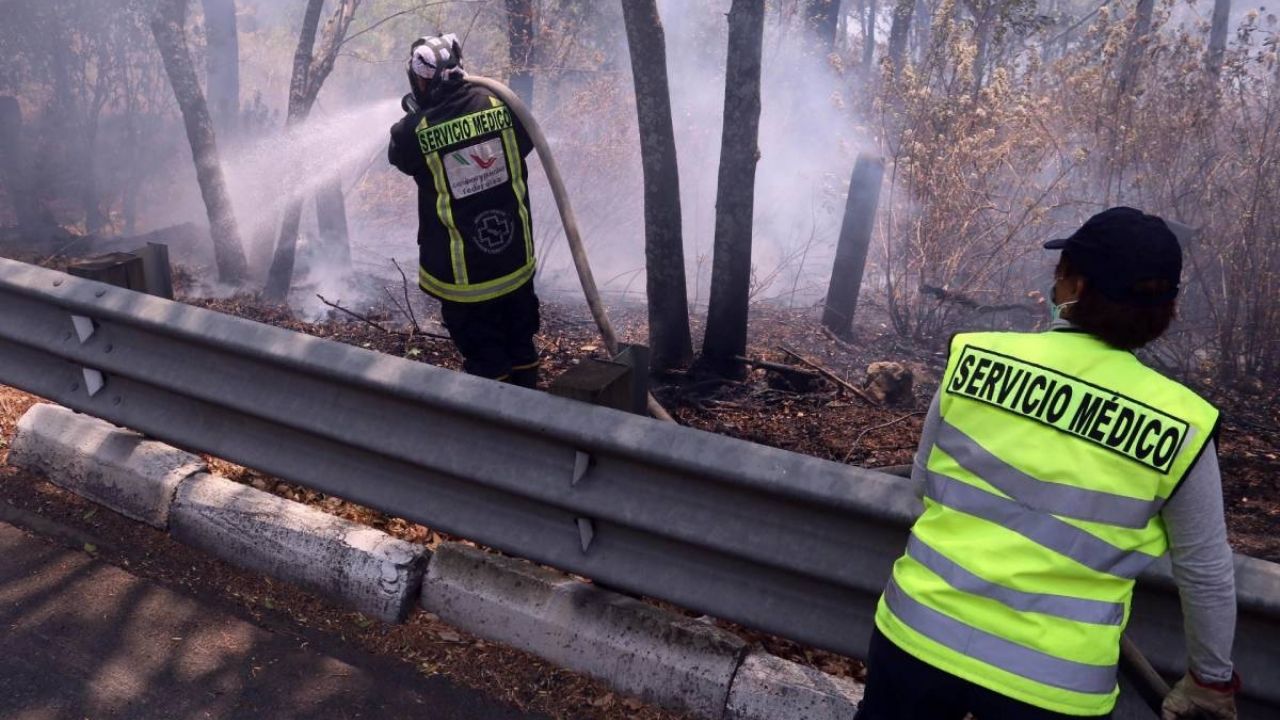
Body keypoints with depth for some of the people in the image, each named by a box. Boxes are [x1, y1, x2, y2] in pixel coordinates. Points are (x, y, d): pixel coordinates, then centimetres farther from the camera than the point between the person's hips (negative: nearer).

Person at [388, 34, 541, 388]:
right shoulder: (499, 104, -10)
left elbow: (400, 155, 5)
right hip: (515, 259, 4)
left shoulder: (416, 130, -18)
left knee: (485, 357, 13)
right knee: (520, 343, 23)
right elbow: (525, 144, 8)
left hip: (461, 272, -4)